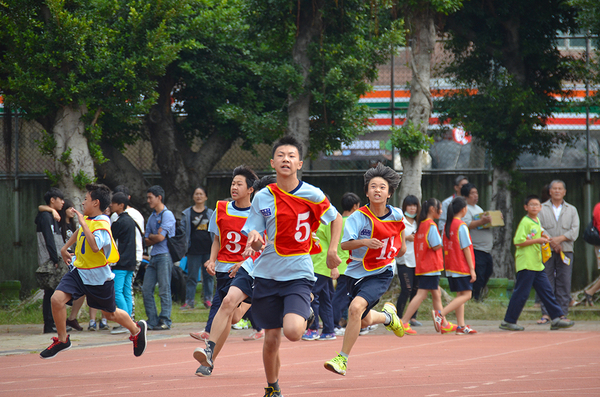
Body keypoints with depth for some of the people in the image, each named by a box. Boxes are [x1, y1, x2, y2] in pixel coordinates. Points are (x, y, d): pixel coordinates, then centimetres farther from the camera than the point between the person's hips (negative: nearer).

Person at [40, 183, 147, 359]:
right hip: (79, 271, 7)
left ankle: (136, 329, 41)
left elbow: (95, 246, -39)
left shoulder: (101, 224, -22)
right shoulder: (87, 219, 3)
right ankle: (62, 339, 2)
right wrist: (65, 248, 30)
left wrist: (83, 223, -34)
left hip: (98, 277, -7)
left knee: (110, 314, 12)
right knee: (57, 299, -14)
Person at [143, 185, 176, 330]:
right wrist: (154, 238, -4)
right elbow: (147, 242, 15)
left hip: (164, 256, -8)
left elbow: (160, 237, -13)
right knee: (146, 290, 3)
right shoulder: (152, 217, 19)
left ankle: (165, 321, -4)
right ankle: (152, 321, 6)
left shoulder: (167, 215, -6)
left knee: (164, 290, -7)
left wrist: (150, 236, 5)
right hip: (154, 257, 8)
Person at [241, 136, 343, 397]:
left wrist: (332, 251, 3)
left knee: (293, 332, -22)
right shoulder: (262, 198, 0)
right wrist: (254, 241, -21)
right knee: (271, 339, 4)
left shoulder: (312, 195, -5)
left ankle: (307, 314, 13)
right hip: (267, 275, 2)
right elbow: (254, 240, 2)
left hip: (298, 275, -2)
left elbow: (336, 218, 13)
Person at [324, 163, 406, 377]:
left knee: (356, 308, -25)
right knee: (364, 321, 16)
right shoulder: (358, 217, -14)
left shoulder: (396, 215, -6)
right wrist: (364, 242, -42)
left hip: (381, 273, -2)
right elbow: (344, 243, -26)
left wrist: (399, 249, 14)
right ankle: (387, 316, 53)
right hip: (357, 271, 2)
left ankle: (342, 359, -17)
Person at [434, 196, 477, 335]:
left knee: (460, 295, 12)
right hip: (462, 267, -8)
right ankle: (440, 314, -20)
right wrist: (472, 269, -11)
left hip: (451, 267, 8)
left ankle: (461, 326, 9)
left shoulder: (447, 225, 9)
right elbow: (466, 248, -13)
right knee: (466, 295, -6)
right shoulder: (461, 226, -13)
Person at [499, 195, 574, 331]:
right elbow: (518, 241, -20)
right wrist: (537, 240, -18)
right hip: (526, 264, -9)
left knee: (546, 290, 7)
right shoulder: (525, 222, -12)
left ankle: (557, 318, 9)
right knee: (521, 293, -5)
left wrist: (543, 238, 10)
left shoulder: (537, 222, 15)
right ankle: (508, 322, 2)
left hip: (537, 264, 9)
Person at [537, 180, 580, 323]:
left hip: (566, 251, 1)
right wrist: (551, 242, -14)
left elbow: (575, 231, 3)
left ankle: (562, 313, 1)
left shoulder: (571, 210, 14)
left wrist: (560, 238, -12)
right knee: (546, 283, -5)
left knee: (564, 283, -2)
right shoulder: (542, 209, 9)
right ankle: (546, 313, -3)